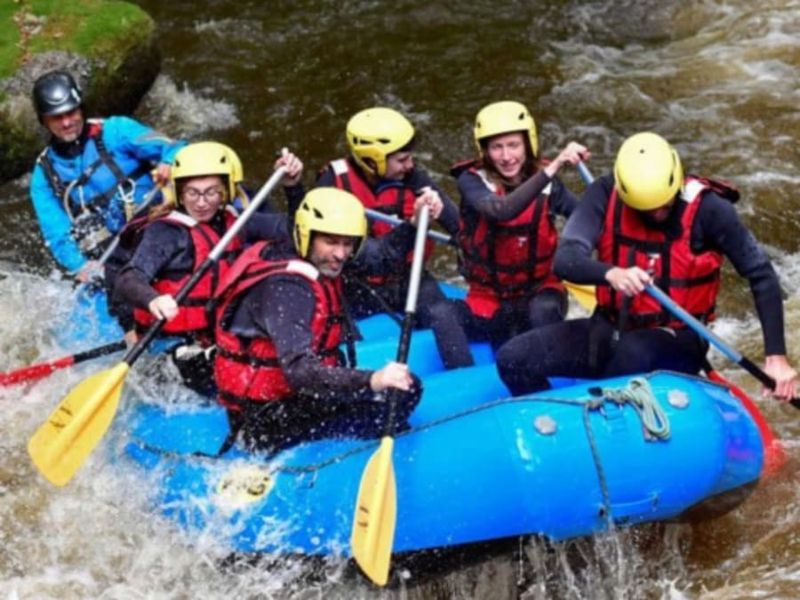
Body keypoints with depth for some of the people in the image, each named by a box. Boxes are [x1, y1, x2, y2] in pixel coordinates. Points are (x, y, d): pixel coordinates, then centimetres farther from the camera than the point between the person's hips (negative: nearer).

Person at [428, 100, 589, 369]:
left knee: (543, 309, -34)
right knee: (441, 313, -28)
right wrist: (553, 168, -43)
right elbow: (502, 210, -32)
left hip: (538, 293, 0)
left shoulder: (547, 184, -3)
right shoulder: (472, 181, -10)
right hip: (488, 304, 0)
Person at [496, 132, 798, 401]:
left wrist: (776, 356, -19)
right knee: (514, 359, -16)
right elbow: (565, 259, -20)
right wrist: (610, 273, -42)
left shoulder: (707, 208, -15)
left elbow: (762, 276, -11)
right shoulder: (606, 195, -9)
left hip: (676, 342, -3)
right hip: (610, 329, 3)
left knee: (633, 351, -39)